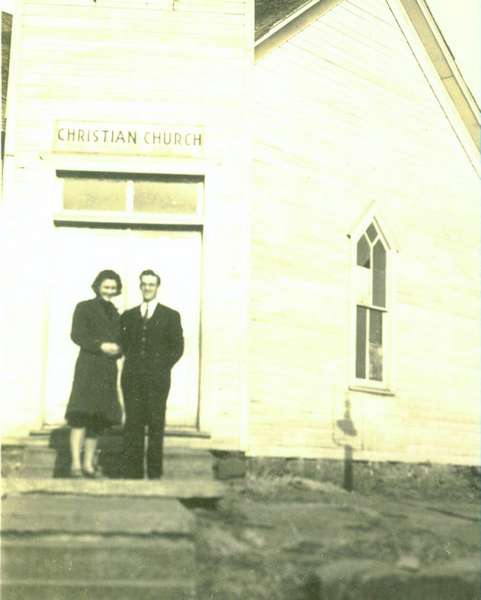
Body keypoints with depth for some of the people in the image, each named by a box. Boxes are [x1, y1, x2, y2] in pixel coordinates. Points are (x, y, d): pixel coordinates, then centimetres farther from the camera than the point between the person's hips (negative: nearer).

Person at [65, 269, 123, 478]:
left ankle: (88, 464, 11)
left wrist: (117, 349, -1)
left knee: (99, 418, 5)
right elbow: (77, 335, -8)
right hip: (89, 366, -6)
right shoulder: (84, 308, 3)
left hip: (109, 369, 6)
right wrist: (101, 345, -20)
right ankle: (75, 463, -19)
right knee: (81, 413, -16)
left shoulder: (114, 313, 20)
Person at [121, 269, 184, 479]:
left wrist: (162, 368, -3)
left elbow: (178, 347, 6)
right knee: (133, 424, -1)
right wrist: (131, 363, 6)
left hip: (157, 378, -2)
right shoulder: (128, 316, 15)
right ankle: (132, 473, 1)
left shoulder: (170, 316, 8)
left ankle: (154, 473, 2)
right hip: (132, 378, 2)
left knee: (156, 424, -3)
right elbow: (123, 343, 20)